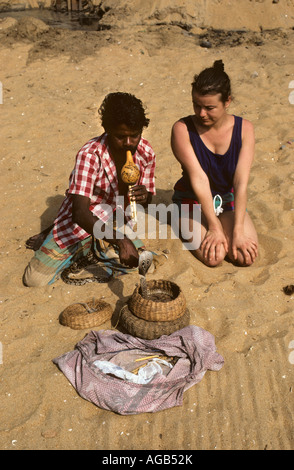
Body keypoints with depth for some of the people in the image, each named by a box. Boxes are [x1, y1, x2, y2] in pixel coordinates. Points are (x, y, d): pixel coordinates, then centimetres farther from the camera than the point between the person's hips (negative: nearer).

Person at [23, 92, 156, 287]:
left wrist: (145, 197, -26)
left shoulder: (146, 152, -12)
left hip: (116, 223, 6)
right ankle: (48, 239, 21)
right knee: (35, 280, -11)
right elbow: (80, 213, -37)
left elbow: (148, 200, 1)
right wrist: (120, 240, -50)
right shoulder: (90, 155, -28)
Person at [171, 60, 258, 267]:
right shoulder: (182, 129, -17)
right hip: (194, 200, -2)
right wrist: (214, 227, -22)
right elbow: (199, 180, -22)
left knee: (246, 256, -18)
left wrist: (237, 230, -23)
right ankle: (186, 223, 7)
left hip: (229, 199, 3)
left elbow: (241, 182, -17)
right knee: (213, 257, -23)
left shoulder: (244, 129, -10)